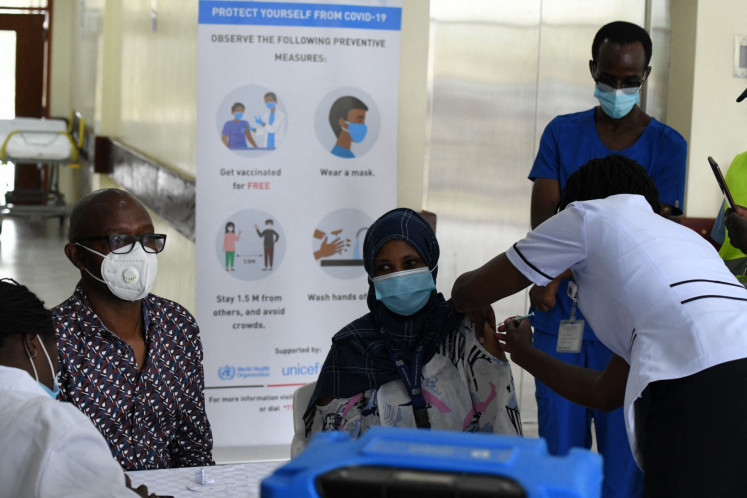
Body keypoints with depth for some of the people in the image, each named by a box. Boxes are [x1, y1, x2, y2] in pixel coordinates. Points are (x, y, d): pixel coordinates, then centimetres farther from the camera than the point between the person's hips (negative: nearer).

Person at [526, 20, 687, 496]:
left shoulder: (667, 145, 1)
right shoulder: (563, 133, 8)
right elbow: (544, 222, 0)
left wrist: (559, 275, -16)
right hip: (559, 320, 2)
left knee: (623, 456, -1)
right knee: (558, 450, 6)